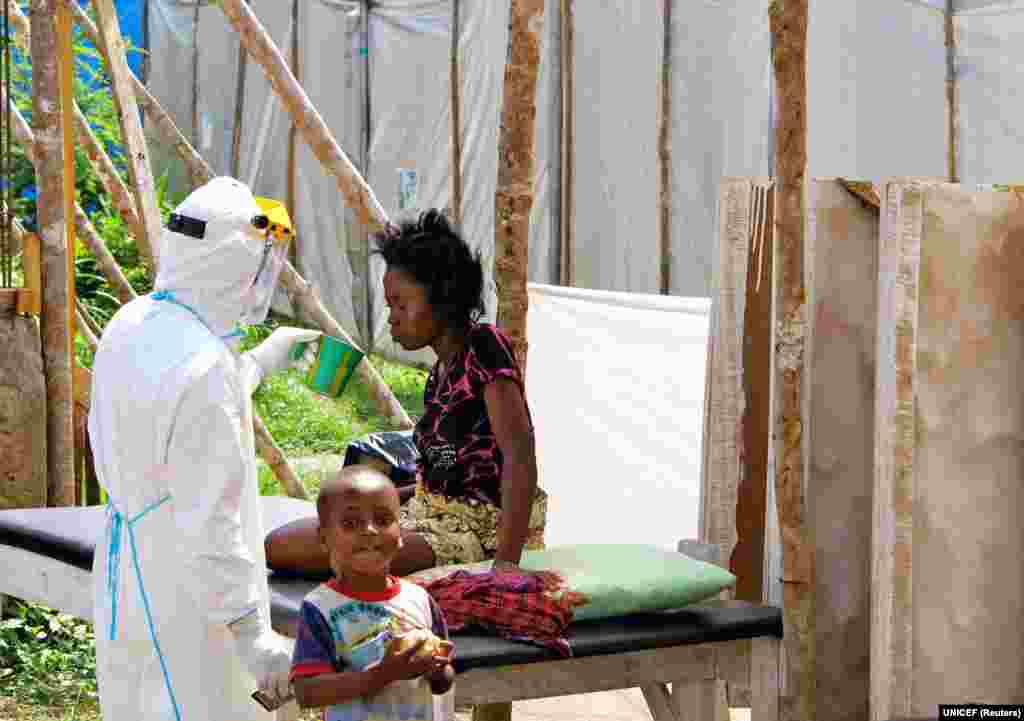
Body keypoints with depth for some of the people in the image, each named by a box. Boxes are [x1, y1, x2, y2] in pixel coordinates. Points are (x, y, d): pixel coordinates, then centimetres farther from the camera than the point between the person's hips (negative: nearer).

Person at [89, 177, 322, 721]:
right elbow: (210, 527, -25)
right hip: (183, 604, -9)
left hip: (126, 574, 9)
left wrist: (260, 361, 29)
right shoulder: (205, 367, -25)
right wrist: (253, 637, -20)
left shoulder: (131, 324, 2)